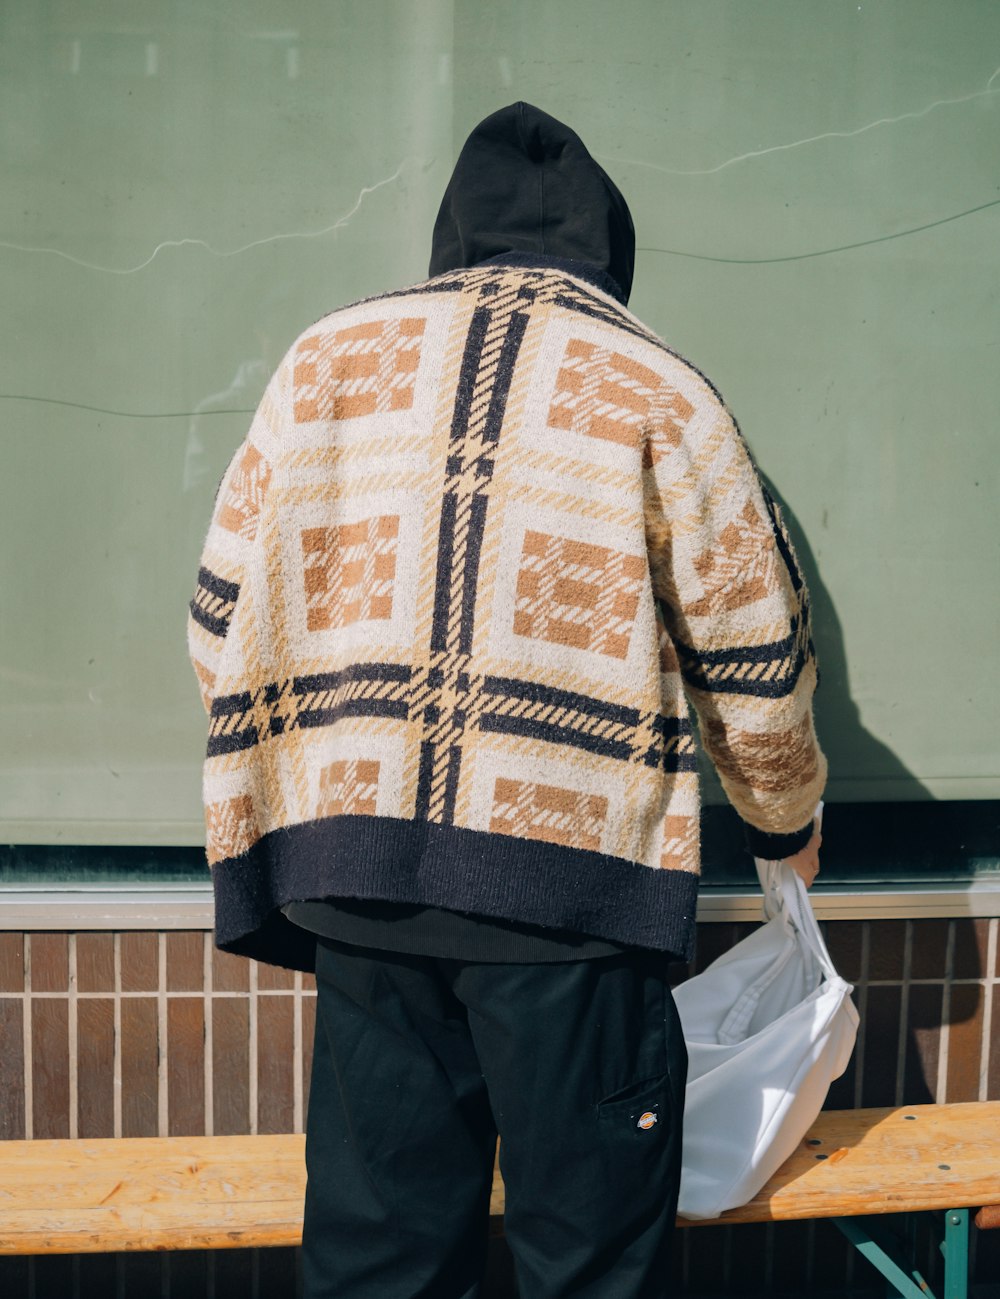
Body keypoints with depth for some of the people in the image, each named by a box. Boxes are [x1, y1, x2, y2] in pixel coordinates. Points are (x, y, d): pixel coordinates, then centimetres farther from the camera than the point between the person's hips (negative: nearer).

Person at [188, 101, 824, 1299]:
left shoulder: (324, 360, 10)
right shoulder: (658, 391, 3)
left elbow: (227, 622, 7)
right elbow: (754, 658, 5)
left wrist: (257, 861, 14)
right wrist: (788, 821, 23)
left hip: (352, 864, 3)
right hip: (568, 877, -3)